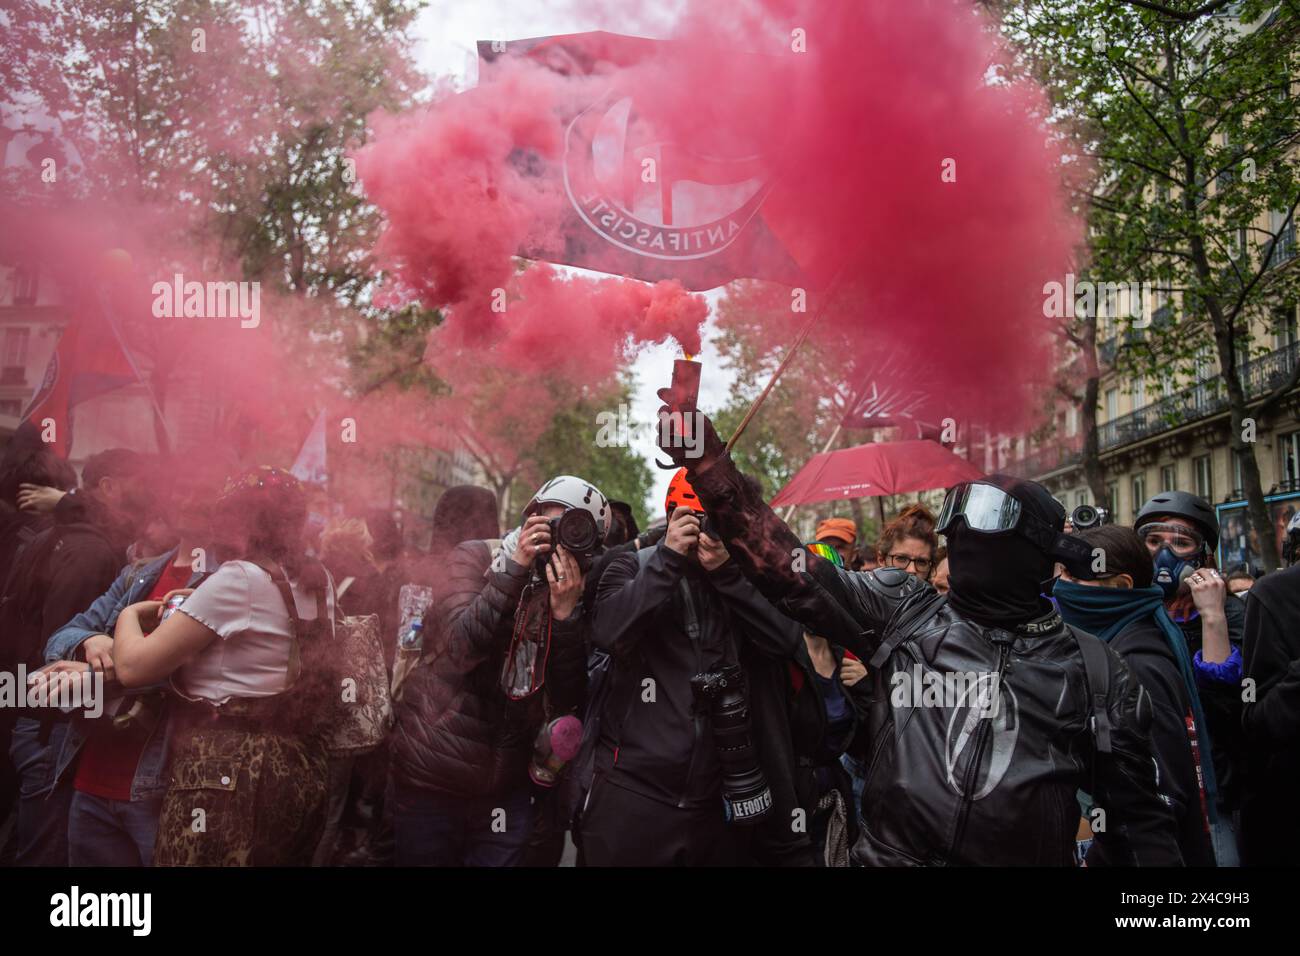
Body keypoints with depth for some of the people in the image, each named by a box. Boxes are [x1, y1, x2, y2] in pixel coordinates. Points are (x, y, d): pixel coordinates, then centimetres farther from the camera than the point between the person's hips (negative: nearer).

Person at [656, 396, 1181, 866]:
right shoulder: (901, 610, 1)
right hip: (890, 854, 1)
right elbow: (790, 571, -6)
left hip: (1029, 853, 0)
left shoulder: (1094, 669, 2)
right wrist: (709, 461, -13)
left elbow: (1137, 815, 8)